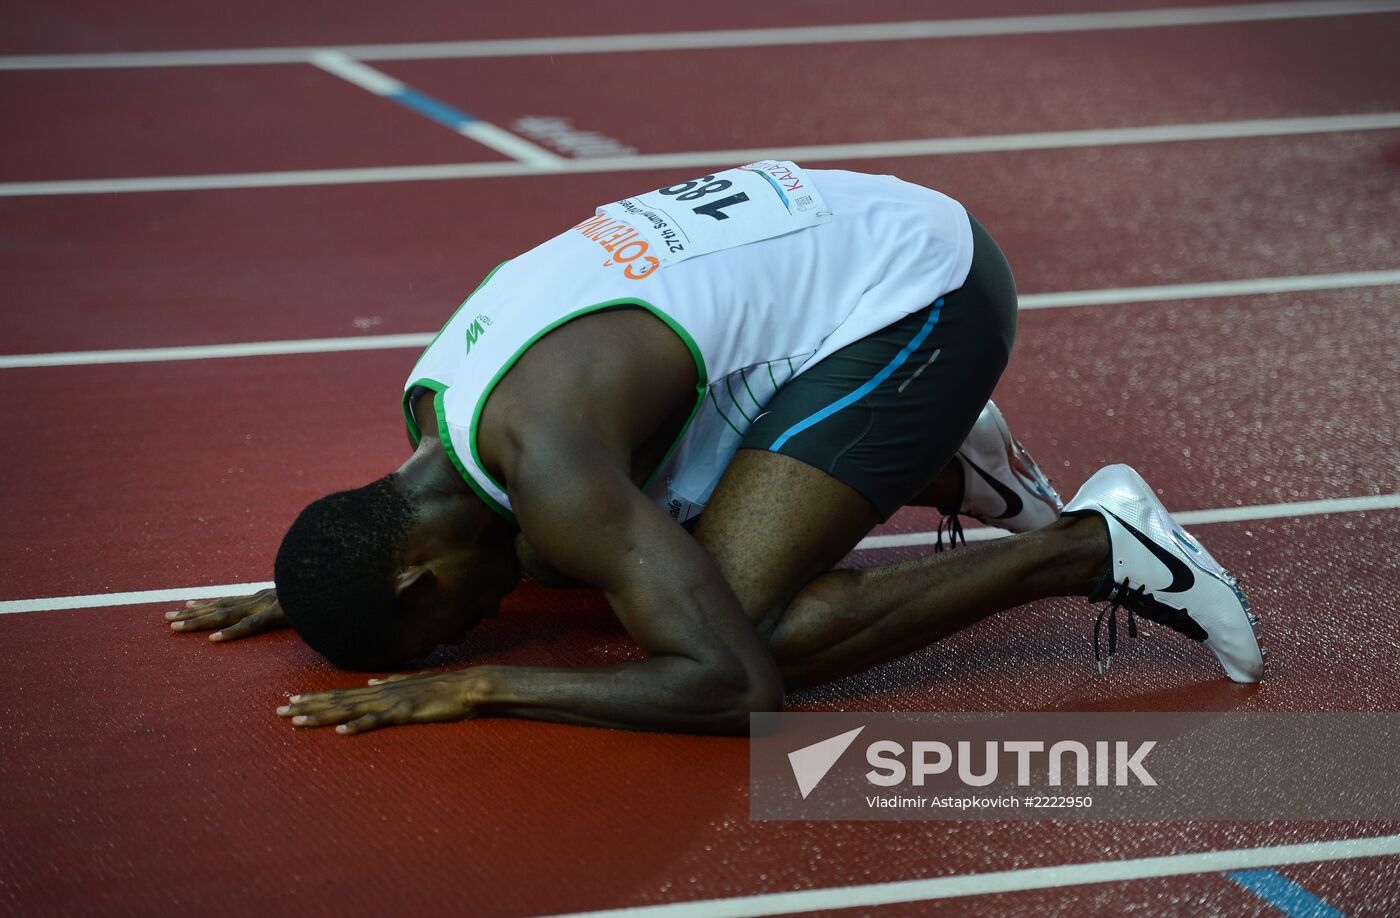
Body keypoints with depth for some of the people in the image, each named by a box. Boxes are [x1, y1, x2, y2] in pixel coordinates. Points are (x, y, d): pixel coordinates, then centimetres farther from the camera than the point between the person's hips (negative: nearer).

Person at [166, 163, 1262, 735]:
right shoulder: (433, 392, 0)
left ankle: (1088, 548, -8)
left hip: (922, 294, -10)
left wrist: (480, 684, -27)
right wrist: (309, 590, 10)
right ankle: (933, 465, 21)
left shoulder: (546, 462, -29)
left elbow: (737, 683, -31)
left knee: (742, 614, -19)